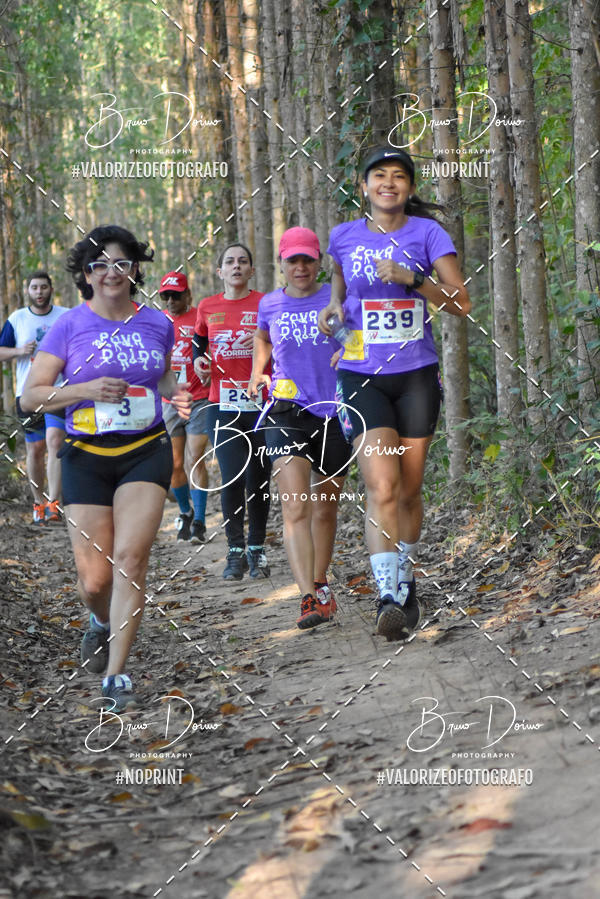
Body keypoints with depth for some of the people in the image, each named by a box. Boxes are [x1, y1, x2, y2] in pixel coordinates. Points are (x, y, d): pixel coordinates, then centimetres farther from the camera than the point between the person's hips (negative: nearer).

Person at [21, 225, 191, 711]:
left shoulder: (158, 324, 5)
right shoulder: (70, 326, -3)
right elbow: (30, 395, -3)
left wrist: (175, 391, 1)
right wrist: (88, 389, -17)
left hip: (146, 451, 1)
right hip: (87, 456, -1)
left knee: (130, 558, -16)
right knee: (94, 581, -1)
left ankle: (117, 673, -9)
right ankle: (103, 622, 37)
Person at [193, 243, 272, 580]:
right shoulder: (208, 307, 7)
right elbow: (200, 342, 23)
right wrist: (199, 360, 3)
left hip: (260, 402, -1)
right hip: (223, 404, 1)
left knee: (258, 479, 3)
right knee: (232, 478, -7)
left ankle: (257, 549, 17)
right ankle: (236, 551, 4)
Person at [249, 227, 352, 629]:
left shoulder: (336, 298, 1)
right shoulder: (270, 305, 7)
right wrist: (258, 371, 12)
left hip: (335, 411, 1)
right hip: (287, 411, 0)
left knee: (326, 506, 12)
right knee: (296, 507, -15)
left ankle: (320, 584, 31)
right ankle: (311, 596, -23)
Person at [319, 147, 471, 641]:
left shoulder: (427, 233, -2)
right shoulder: (345, 236, 4)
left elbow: (461, 304, -6)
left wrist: (412, 280, -19)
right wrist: (335, 305, 7)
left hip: (417, 375, 0)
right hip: (363, 377, 0)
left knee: (409, 490, 9)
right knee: (382, 488, -17)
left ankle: (405, 577, 32)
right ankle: (390, 598, -21)